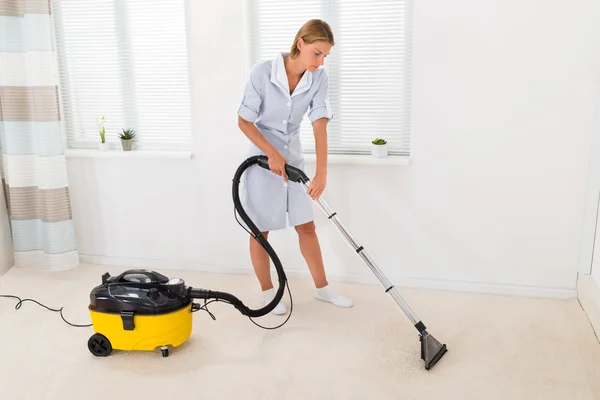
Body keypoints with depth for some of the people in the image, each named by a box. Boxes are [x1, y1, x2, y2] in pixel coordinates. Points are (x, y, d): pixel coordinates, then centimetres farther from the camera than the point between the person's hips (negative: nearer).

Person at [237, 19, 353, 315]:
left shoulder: (318, 78, -10)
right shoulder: (263, 71, -21)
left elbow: (319, 125, -17)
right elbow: (244, 121, -15)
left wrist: (321, 172, -26)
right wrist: (272, 154, -22)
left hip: (293, 157, 5)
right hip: (262, 158, -4)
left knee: (307, 226, 11)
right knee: (261, 230, 6)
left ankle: (322, 288, 25)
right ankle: (268, 292, 24)